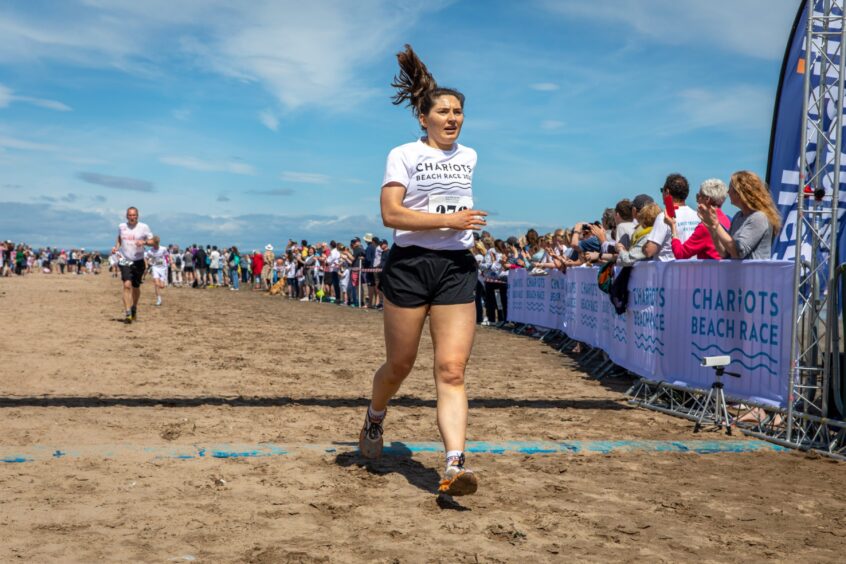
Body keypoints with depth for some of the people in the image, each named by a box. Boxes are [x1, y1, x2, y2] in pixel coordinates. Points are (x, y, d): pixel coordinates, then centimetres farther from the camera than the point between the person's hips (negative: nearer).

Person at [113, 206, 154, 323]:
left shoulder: (143, 227, -4)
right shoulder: (121, 227, 4)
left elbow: (152, 241, 0)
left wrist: (144, 242, -20)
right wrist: (116, 247, 6)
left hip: (138, 261, 0)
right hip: (125, 260, 0)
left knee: (136, 287, 12)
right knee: (127, 285, -17)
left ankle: (134, 308, 39)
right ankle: (128, 314, -20)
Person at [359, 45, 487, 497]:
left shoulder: (468, 157, 14)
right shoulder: (404, 155, -3)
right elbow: (391, 214, -15)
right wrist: (449, 220, -18)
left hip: (457, 268, 3)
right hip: (408, 265, -3)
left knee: (452, 369, -8)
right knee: (400, 364, 8)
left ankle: (454, 465, -15)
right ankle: (374, 421, 39)